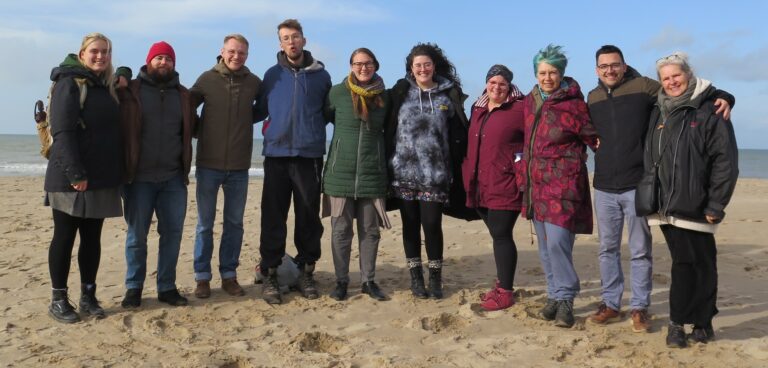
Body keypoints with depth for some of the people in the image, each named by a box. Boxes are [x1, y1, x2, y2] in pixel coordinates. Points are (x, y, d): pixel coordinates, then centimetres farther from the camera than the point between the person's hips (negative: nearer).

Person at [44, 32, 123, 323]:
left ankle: (88, 296, 18)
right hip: (71, 178, -7)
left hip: (102, 178, 7)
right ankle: (58, 300, 11)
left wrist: (116, 172, 11)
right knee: (64, 237, 2)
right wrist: (75, 173, -22)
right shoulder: (69, 83, -7)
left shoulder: (107, 87, 15)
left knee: (92, 238, 10)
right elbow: (62, 131, -16)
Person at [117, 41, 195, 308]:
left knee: (172, 233, 7)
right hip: (139, 177, -3)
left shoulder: (183, 95, 11)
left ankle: (167, 287, 18)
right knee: (137, 235, 5)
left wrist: (184, 168, 10)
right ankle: (133, 288, 18)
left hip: (173, 178, 3)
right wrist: (124, 169, -8)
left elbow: (192, 128, 19)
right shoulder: (130, 91, 0)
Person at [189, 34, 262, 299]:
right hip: (208, 164, -1)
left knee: (234, 223, 9)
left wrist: (241, 123, 5)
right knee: (205, 224, 6)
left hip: (239, 166, 2)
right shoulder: (207, 79, -1)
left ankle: (229, 275, 20)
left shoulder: (254, 83, 3)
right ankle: (202, 277, 16)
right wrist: (198, 131, 0)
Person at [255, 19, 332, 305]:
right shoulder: (272, 75, 9)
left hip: (309, 155, 0)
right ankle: (270, 275, 10)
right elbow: (259, 110, 11)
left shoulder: (321, 75, 9)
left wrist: (314, 132, 1)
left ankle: (306, 272, 18)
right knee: (273, 218, 1)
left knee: (308, 216, 5)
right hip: (276, 155, 0)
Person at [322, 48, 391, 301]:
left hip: (372, 173, 2)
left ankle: (368, 280, 19)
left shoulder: (384, 97, 6)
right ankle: (341, 281, 16)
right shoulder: (337, 93, -2)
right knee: (341, 230, 4)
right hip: (340, 172, -2)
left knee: (370, 230, 7)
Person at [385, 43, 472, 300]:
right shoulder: (400, 93, 5)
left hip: (435, 173, -1)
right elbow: (388, 130, 5)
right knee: (410, 224, 8)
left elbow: (458, 135, 6)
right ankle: (415, 277, 19)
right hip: (404, 171, 1)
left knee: (432, 224, -2)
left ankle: (435, 278, 14)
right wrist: (387, 164, -1)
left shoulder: (449, 95, 5)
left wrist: (456, 170, 0)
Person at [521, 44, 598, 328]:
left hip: (563, 182, -6)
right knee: (545, 245, 10)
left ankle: (565, 299, 2)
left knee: (557, 242, -12)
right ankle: (555, 295, 22)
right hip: (537, 181, 6)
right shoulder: (530, 102, 10)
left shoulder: (573, 103, -8)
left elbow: (592, 138, -2)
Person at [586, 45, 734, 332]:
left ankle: (639, 307, 16)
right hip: (604, 188, 4)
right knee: (607, 249, 11)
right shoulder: (592, 98, 10)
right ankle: (610, 304, 23)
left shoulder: (643, 87, -3)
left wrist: (722, 97, -22)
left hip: (636, 186, -4)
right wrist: (595, 142, 4)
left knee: (640, 251, 4)